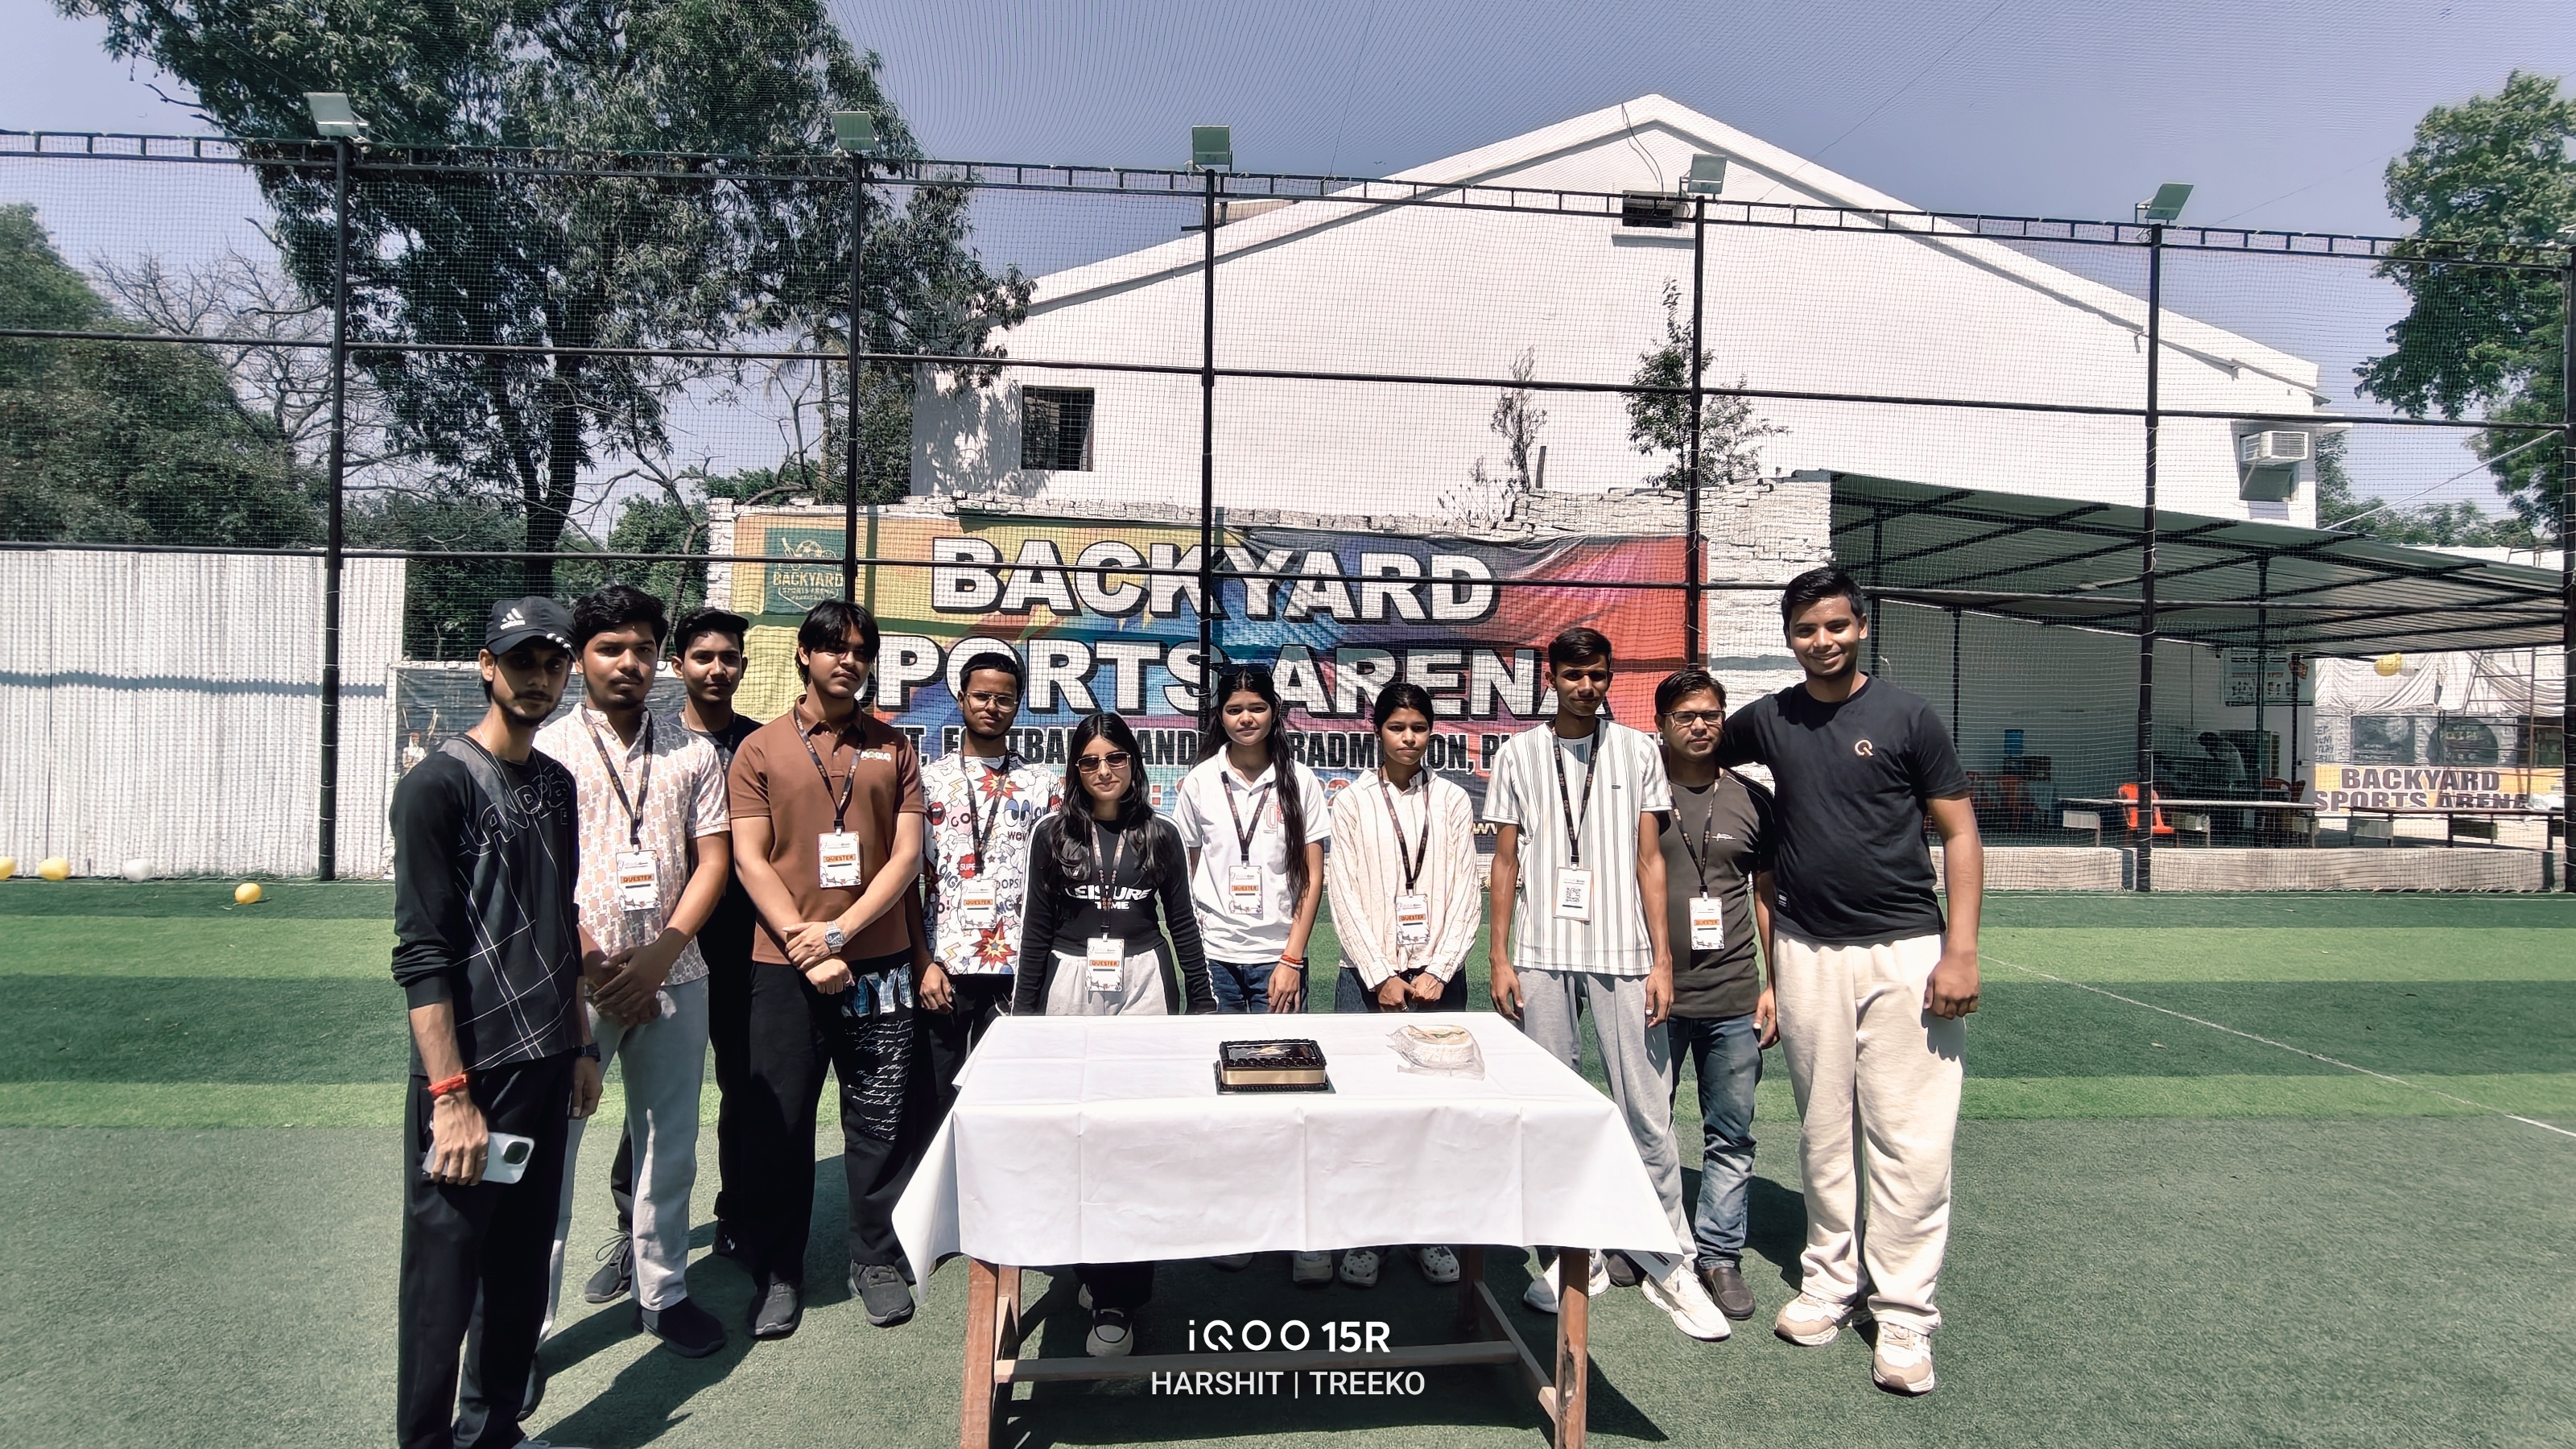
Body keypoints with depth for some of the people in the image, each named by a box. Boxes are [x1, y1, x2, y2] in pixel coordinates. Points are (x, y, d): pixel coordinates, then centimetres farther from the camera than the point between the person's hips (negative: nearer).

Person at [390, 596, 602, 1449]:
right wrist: (451, 1097, -18)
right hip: (470, 1074, -7)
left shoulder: (555, 783, 11)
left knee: (524, 1264, 15)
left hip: (548, 1065, 7)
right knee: (445, 1273, 3)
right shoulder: (439, 785, -10)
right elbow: (421, 956, -15)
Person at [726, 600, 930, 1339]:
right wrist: (803, 945, -12)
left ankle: (876, 1259, 23)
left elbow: (907, 855, 0)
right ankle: (777, 1271, 23)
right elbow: (750, 859, -2)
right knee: (778, 1125, 7)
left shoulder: (894, 748, 7)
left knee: (881, 1120, 7)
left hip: (878, 963, 1)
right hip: (784, 966, -1)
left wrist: (839, 931, -11)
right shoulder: (761, 748, 4)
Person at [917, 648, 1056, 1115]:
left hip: (1014, 969, 0)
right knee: (935, 1101, 6)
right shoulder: (928, 779, 6)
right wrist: (924, 963, -5)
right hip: (941, 969, 0)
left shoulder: (1038, 784, 7)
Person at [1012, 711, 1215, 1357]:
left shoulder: (1160, 835, 6)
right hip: (1070, 985, 1)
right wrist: (1024, 1007, 6)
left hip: (1142, 983, -1)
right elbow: (1037, 925, 8)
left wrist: (1201, 1001, 7)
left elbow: (1182, 923, 9)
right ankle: (1095, 1267, 20)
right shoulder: (1053, 834, 5)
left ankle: (1116, 1300, 1)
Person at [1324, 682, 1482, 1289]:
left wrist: (1437, 972, -6)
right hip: (1368, 975, -1)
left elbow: (1466, 893, 3)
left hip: (1438, 975, 1)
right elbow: (1345, 897, -1)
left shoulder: (1452, 801, 7)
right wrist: (1381, 976, -8)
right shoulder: (1352, 802, 4)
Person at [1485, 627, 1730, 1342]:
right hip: (1543, 955, 1)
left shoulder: (1637, 751, 6)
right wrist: (1500, 957, 2)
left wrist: (1662, 959, -2)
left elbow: (1650, 859, 4)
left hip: (1622, 953, -1)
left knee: (1648, 1109, -1)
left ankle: (1667, 1263, 13)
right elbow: (1506, 861, 7)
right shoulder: (1519, 754, 6)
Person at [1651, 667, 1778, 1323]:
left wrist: (1776, 985, 5)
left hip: (1733, 997, 2)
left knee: (1731, 1135, 7)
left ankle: (1720, 1256, 20)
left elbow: (1769, 895, 10)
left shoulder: (1751, 798, 6)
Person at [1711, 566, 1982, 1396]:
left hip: (1906, 953, -3)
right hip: (1808, 954, 3)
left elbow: (1960, 835, -1)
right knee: (1825, 1134, 11)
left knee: (1911, 1141, -2)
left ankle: (1904, 1317, 8)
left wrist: (1960, 950, -9)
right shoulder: (1766, 721, 7)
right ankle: (1831, 1283, 25)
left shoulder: (1908, 719, -1)